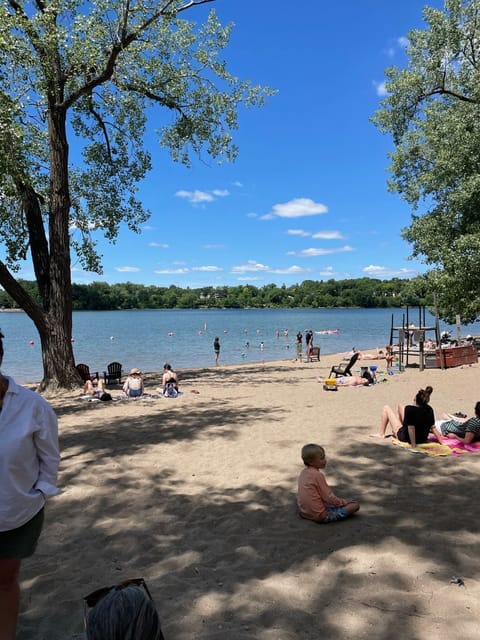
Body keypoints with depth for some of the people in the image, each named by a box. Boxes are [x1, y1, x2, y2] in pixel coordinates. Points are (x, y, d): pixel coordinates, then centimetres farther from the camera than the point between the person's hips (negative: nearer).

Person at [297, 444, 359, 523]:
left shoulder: (303, 472, 2)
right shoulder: (317, 475, -21)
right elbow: (328, 497, -16)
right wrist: (344, 502, 0)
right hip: (319, 515, -8)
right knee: (355, 505, -8)